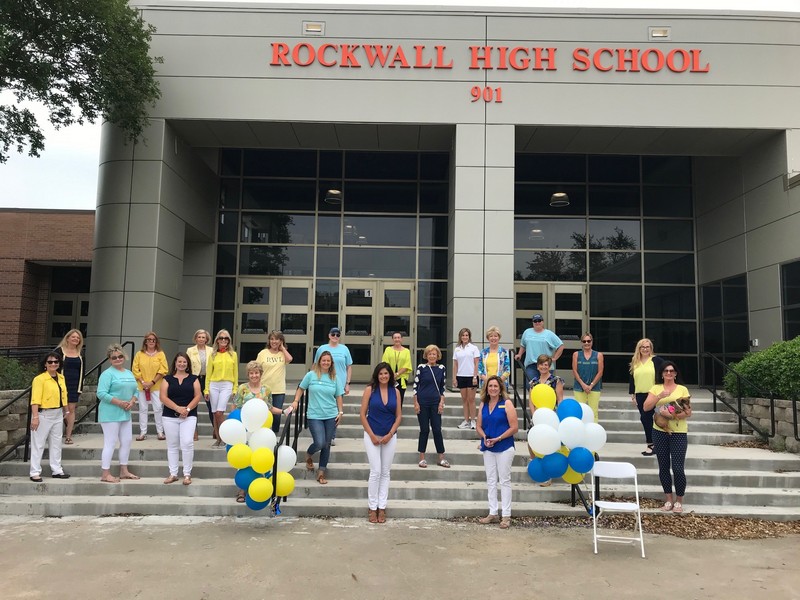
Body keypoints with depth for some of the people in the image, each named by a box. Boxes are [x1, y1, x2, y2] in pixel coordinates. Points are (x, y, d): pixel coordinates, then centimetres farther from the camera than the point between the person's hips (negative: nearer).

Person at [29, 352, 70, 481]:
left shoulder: (61, 378, 8)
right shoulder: (39, 379, -13)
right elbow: (35, 399, -18)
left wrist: (65, 411, 14)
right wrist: (35, 416, -24)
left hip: (58, 414, 7)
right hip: (43, 415, -7)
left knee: (56, 443, 13)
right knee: (38, 444, 1)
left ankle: (56, 470, 22)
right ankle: (35, 472, 8)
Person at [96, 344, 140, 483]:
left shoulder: (129, 373, 14)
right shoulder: (108, 374, -9)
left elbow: (136, 390, 16)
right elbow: (101, 393, -17)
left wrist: (132, 402, -5)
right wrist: (119, 403, -20)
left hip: (125, 414, 8)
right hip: (110, 414, -8)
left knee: (127, 441, 11)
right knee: (110, 443, -4)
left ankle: (124, 471, 23)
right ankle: (105, 475, 3)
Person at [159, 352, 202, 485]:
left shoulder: (193, 379, 6)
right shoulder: (167, 379, 6)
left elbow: (198, 396, 0)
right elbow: (163, 397, -3)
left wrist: (187, 409, -14)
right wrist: (178, 408, -15)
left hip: (189, 416, -1)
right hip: (170, 417, 1)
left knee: (187, 443, -11)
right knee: (172, 445, 7)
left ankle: (187, 474, -1)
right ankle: (173, 474, 16)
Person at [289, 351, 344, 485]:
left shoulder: (335, 378, 4)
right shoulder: (311, 375, -2)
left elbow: (338, 396, 8)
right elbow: (301, 388, 10)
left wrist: (340, 412, 4)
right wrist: (296, 401, -1)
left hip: (331, 416, 3)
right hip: (315, 416, -3)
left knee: (326, 445, 6)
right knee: (319, 443, -12)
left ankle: (321, 472, 20)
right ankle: (309, 454, 24)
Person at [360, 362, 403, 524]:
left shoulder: (395, 391, 2)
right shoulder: (370, 390, -5)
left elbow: (399, 416, 4)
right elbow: (363, 414, -4)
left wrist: (390, 434, -6)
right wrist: (372, 435, -9)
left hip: (390, 437, 3)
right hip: (372, 436, -3)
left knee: (386, 473, 6)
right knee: (375, 472, -5)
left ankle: (382, 507, 14)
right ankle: (372, 508, 7)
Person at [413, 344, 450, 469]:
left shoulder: (441, 368, 4)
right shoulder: (421, 367, -3)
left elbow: (442, 388, 8)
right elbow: (415, 385, -3)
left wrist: (441, 402, 0)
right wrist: (416, 403, -6)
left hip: (435, 403, 2)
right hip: (422, 402, -2)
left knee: (437, 430, 3)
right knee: (424, 429, 4)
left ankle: (441, 458, 11)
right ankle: (422, 458, 14)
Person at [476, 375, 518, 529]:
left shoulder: (507, 404, -9)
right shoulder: (483, 404, 7)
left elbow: (514, 427, -12)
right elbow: (479, 426, 10)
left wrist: (498, 438, -18)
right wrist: (484, 437, -10)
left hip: (504, 448, -5)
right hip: (488, 448, 5)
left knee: (504, 481, 1)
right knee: (491, 481, 11)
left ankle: (506, 516, 8)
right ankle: (493, 513, 21)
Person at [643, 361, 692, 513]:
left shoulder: (682, 389, 2)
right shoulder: (655, 388, 5)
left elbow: (688, 412, -2)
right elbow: (646, 407, -5)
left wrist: (674, 415, -19)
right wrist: (659, 396, -19)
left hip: (678, 432, -2)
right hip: (659, 431, 2)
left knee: (677, 468, -6)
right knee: (663, 467, 8)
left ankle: (679, 501, 11)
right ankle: (668, 499, 20)